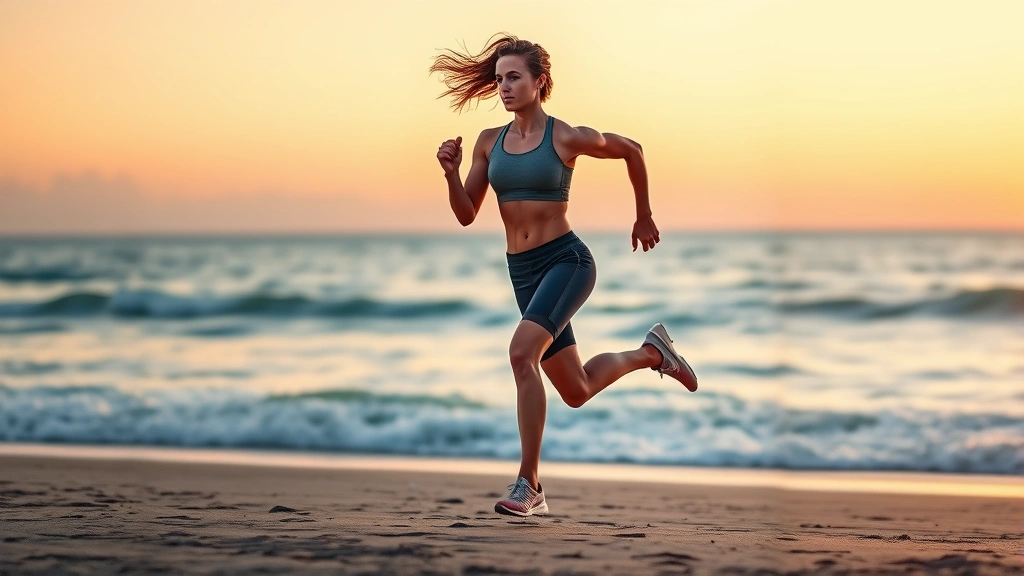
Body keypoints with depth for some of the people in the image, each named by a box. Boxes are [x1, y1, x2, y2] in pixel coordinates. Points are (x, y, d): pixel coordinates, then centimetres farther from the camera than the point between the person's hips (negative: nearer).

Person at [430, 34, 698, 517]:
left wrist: (644, 217, 17)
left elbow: (631, 150, 8)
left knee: (522, 353, -30)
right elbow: (466, 215, 5)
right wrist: (451, 173, -13)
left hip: (566, 260, -6)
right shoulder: (489, 142, 5)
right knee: (576, 391, 15)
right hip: (522, 272, 6)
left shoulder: (567, 138, -8)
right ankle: (651, 353, 43)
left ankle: (529, 483, -23)